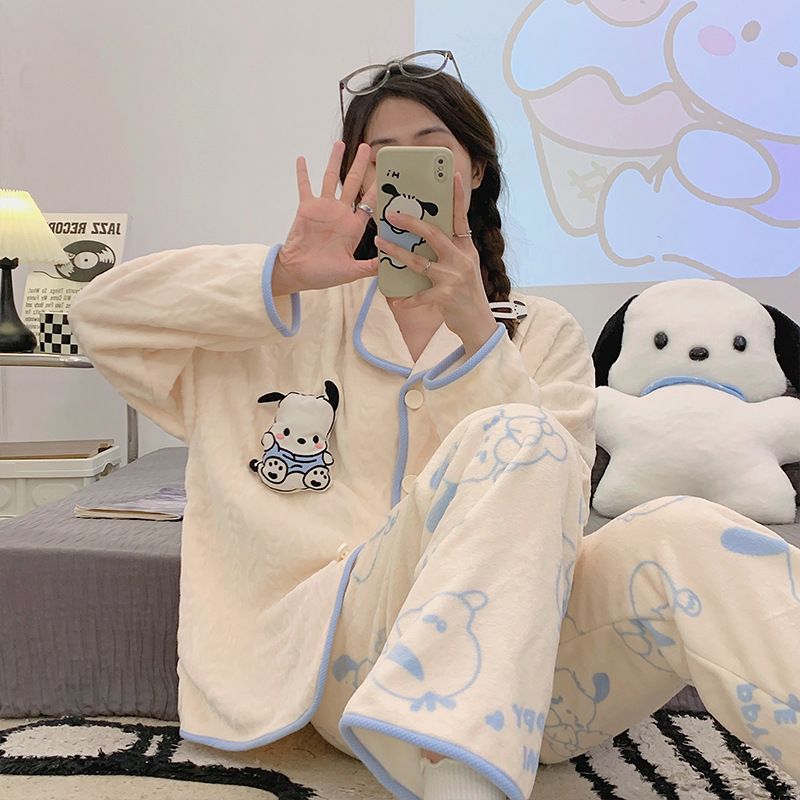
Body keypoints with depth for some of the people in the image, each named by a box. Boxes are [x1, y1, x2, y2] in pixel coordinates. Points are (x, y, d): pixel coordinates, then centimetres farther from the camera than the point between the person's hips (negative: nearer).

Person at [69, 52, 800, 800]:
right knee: (518, 439, -30)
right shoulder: (303, 312, 16)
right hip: (353, 647, -1)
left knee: (685, 536, -30)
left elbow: (551, 511, -2)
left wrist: (475, 334, -16)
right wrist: (281, 276, -8)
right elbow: (101, 308, 7)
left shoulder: (544, 334, 15)